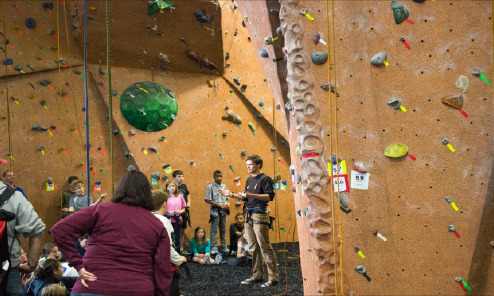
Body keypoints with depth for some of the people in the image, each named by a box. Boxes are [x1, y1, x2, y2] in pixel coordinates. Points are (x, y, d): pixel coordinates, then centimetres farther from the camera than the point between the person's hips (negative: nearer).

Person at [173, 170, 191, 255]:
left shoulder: (184, 186, 8)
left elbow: (188, 194, 27)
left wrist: (188, 202, 12)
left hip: (183, 211, 6)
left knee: (182, 231, 11)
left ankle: (181, 249, 19)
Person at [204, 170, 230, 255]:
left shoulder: (224, 186, 11)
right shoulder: (210, 187, -5)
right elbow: (208, 200, -10)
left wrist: (227, 204, -3)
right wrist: (219, 205, -15)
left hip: (223, 210, 5)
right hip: (215, 210, -5)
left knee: (223, 229, 10)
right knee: (214, 229, -4)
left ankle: (224, 247, 17)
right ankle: (214, 248, -1)